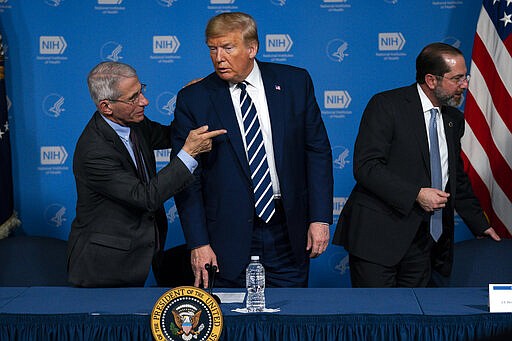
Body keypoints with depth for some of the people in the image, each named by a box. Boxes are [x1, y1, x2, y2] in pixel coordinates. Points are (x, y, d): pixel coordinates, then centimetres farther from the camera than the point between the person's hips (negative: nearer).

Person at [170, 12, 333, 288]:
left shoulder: (295, 82, 2)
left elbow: (317, 151, 4)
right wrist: (198, 243, -9)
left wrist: (320, 218, -3)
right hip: (229, 239, -1)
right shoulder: (193, 100, -4)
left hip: (288, 233, 2)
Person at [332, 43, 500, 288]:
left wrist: (481, 226, 21)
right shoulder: (386, 105, -6)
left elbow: (458, 178, 26)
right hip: (379, 235, -6)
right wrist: (416, 194, -20)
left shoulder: (454, 120, 16)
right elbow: (365, 166, -15)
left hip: (424, 240, 6)